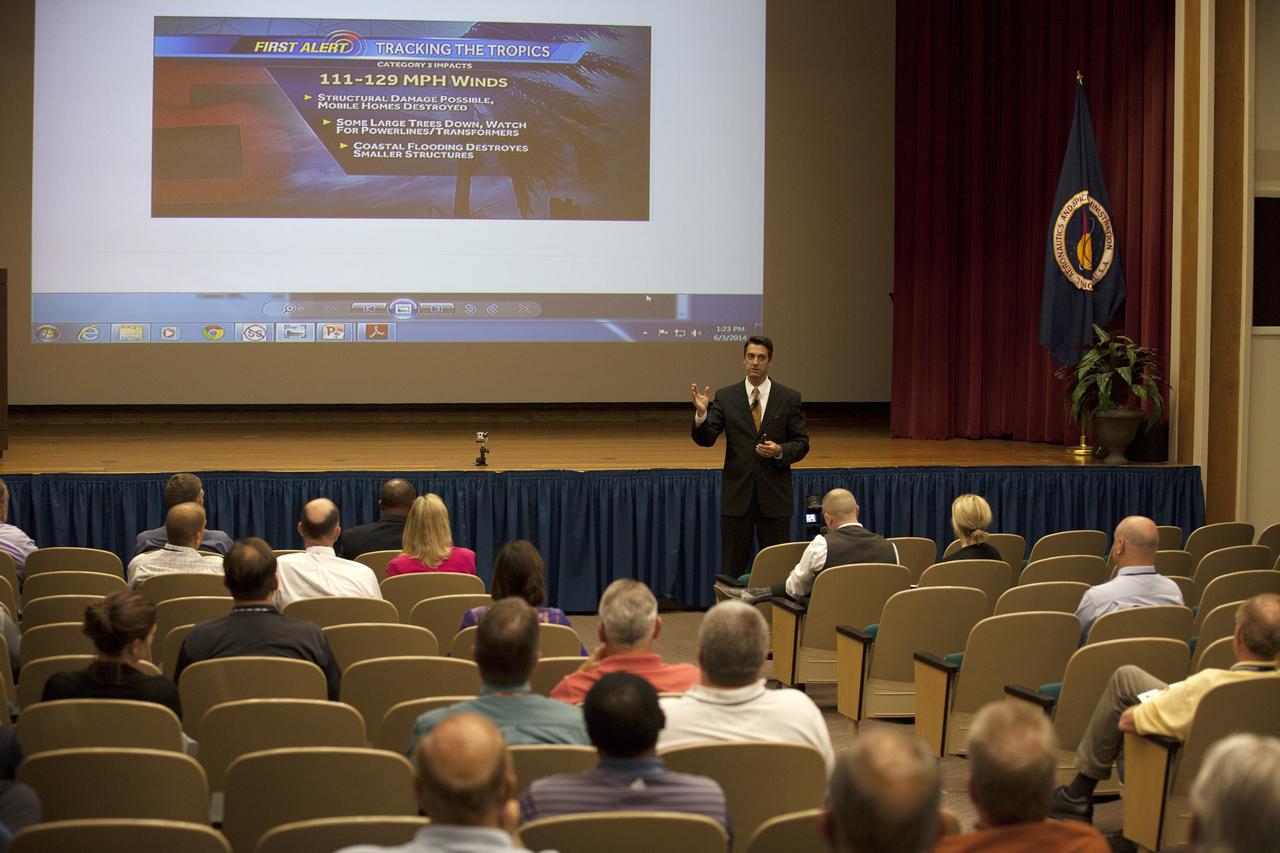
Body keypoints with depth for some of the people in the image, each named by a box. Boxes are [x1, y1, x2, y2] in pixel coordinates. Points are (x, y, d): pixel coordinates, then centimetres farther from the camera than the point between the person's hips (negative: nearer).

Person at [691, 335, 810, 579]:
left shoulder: (789, 399, 2)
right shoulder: (726, 397, 2)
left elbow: (802, 443, 4)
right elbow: (705, 439, -5)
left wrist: (781, 451, -17)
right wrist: (701, 414, -24)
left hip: (774, 494, 0)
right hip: (737, 494, 0)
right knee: (732, 569, 5)